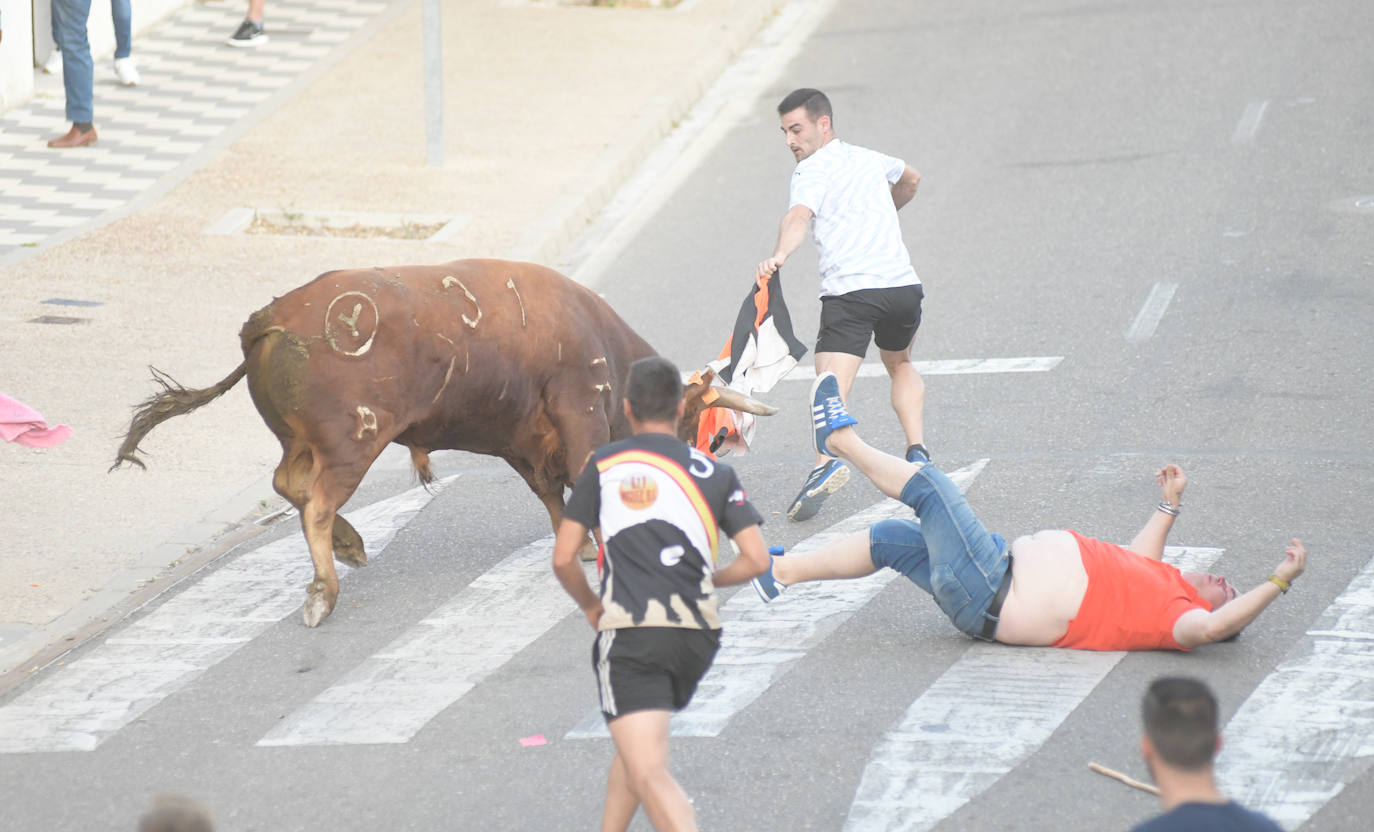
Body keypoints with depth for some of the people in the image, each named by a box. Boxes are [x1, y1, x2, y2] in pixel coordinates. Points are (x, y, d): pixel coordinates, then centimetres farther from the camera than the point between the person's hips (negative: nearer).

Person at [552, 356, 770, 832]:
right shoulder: (716, 474, 12)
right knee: (638, 747, 29)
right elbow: (756, 560, 4)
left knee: (650, 776, -14)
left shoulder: (603, 466, 7)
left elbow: (563, 558, 5)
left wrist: (591, 605, 24)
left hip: (631, 634, -4)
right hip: (699, 636, 4)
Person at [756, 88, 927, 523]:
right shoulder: (869, 159, 23)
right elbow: (910, 179, 46)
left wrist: (779, 256, -39)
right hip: (904, 283, 6)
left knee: (831, 386, -18)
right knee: (900, 363, 34)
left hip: (851, 290, -6)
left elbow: (799, 215, -21)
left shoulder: (812, 170, 1)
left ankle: (828, 459, -43)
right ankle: (917, 450, 21)